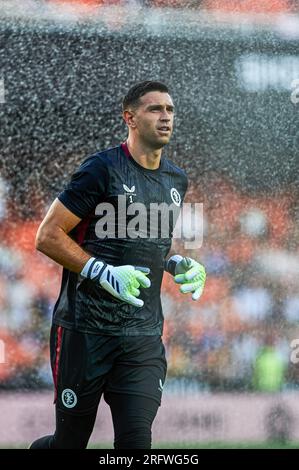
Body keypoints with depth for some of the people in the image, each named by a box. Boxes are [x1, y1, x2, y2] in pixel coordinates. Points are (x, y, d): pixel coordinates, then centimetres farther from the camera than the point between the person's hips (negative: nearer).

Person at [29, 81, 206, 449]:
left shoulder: (176, 181, 13)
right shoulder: (103, 169, -8)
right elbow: (47, 236, -10)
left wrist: (178, 265, 7)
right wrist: (105, 274, -19)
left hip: (144, 336, 5)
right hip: (85, 331, -5)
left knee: (136, 439, -8)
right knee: (71, 442, 3)